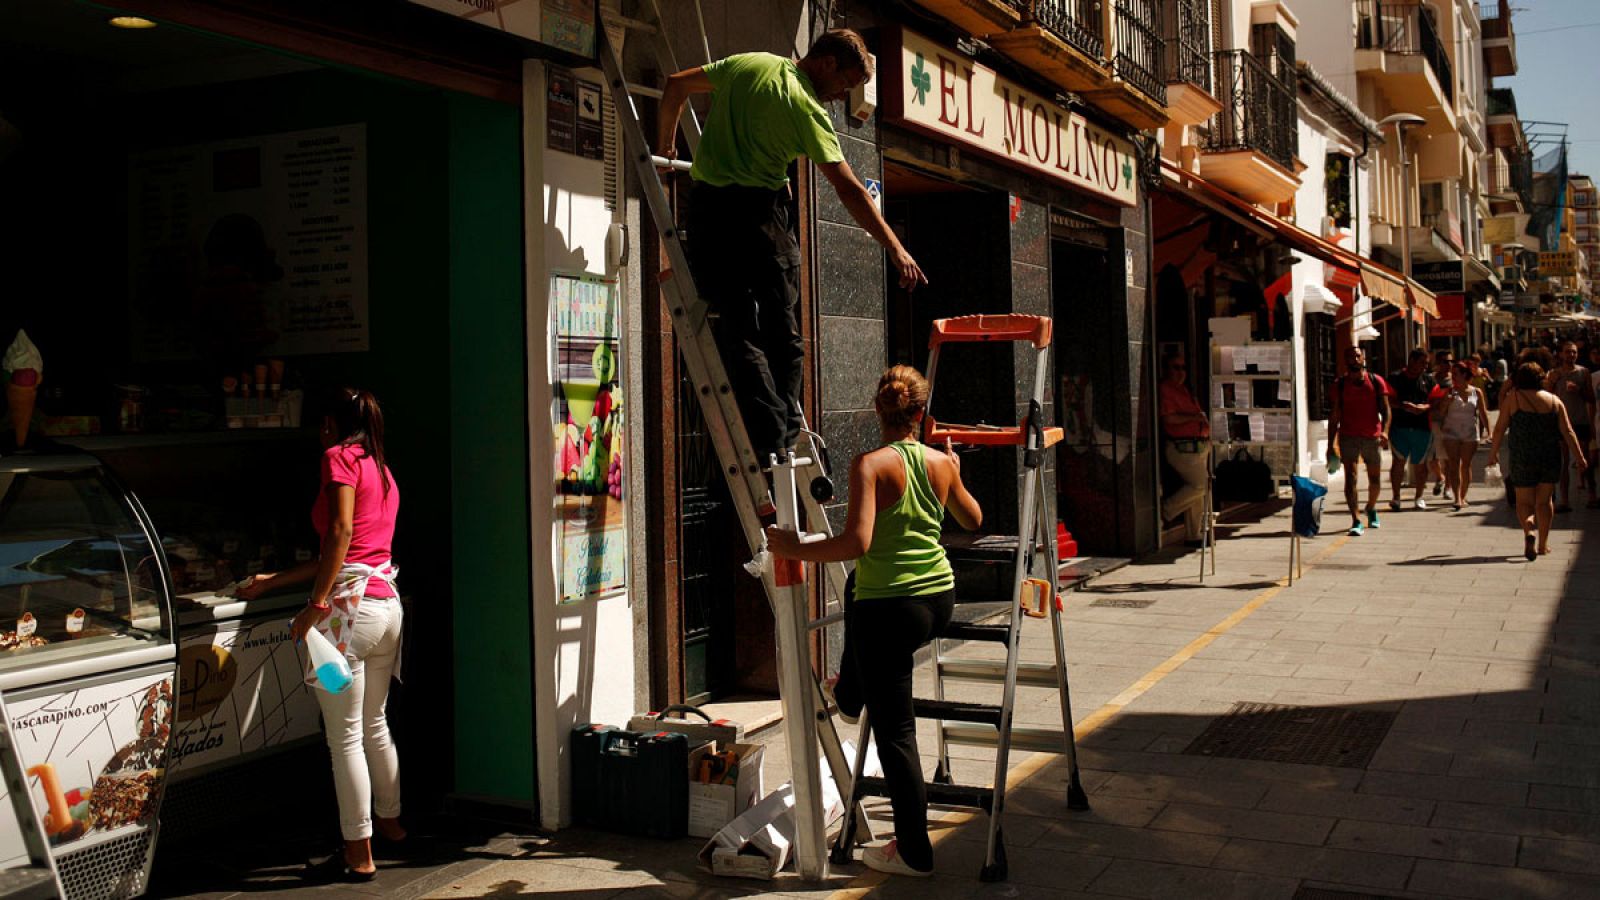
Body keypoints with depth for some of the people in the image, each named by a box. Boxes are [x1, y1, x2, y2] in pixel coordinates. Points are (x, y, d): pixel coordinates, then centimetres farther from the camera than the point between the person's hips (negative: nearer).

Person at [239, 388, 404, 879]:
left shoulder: (339, 457, -2)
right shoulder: (384, 472, 21)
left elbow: (341, 532, -17)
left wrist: (315, 604, -19)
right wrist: (271, 581, 27)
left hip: (349, 605, -9)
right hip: (388, 603, 9)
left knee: (346, 737, -1)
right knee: (375, 725, 23)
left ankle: (359, 853, 5)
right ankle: (390, 820, 37)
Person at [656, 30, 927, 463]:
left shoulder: (746, 64, 12)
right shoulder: (807, 107, -5)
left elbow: (676, 85, 23)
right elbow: (849, 189, -10)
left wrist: (665, 145, 38)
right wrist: (895, 248, -9)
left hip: (708, 205, 5)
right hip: (759, 212, -4)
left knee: (737, 330, 2)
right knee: (781, 331, 9)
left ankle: (768, 440, -5)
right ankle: (785, 439, 9)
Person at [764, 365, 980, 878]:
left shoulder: (871, 465, -15)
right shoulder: (942, 463, 2)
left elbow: (856, 542, -25)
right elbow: (973, 520, 21)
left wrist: (794, 550, -14)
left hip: (890, 609, -7)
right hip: (941, 601, 7)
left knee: (894, 730, 3)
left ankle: (914, 852, 11)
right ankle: (849, 696, 68)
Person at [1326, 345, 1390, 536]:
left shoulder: (1376, 382, 3)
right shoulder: (1339, 384, 2)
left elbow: (1385, 410, 0)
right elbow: (1334, 415, 5)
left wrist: (1384, 431, -18)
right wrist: (1331, 444, 1)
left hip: (1372, 437, 1)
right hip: (1348, 437, -1)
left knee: (1375, 480, 12)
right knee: (1350, 478, -13)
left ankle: (1371, 508, 41)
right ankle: (1356, 521, -15)